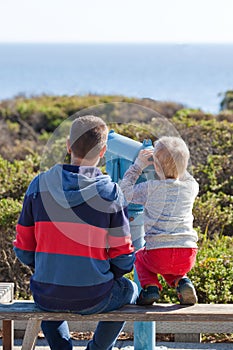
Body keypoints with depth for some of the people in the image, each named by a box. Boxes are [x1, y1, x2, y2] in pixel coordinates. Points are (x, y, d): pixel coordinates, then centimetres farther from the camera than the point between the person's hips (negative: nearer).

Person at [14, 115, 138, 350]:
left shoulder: (39, 185, -4)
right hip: (93, 299, -2)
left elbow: (23, 250, 1)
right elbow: (124, 258, -5)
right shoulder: (110, 192, -10)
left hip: (46, 297, 2)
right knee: (129, 289, 31)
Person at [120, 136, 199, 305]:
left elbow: (126, 190, 12)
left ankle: (150, 286, 5)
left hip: (159, 253, -3)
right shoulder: (190, 188, 7)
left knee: (140, 257, 31)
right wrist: (175, 163, 33)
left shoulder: (151, 188, -3)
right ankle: (181, 281, 7)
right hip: (188, 257, 3)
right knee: (166, 265, 37)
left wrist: (139, 165, 16)